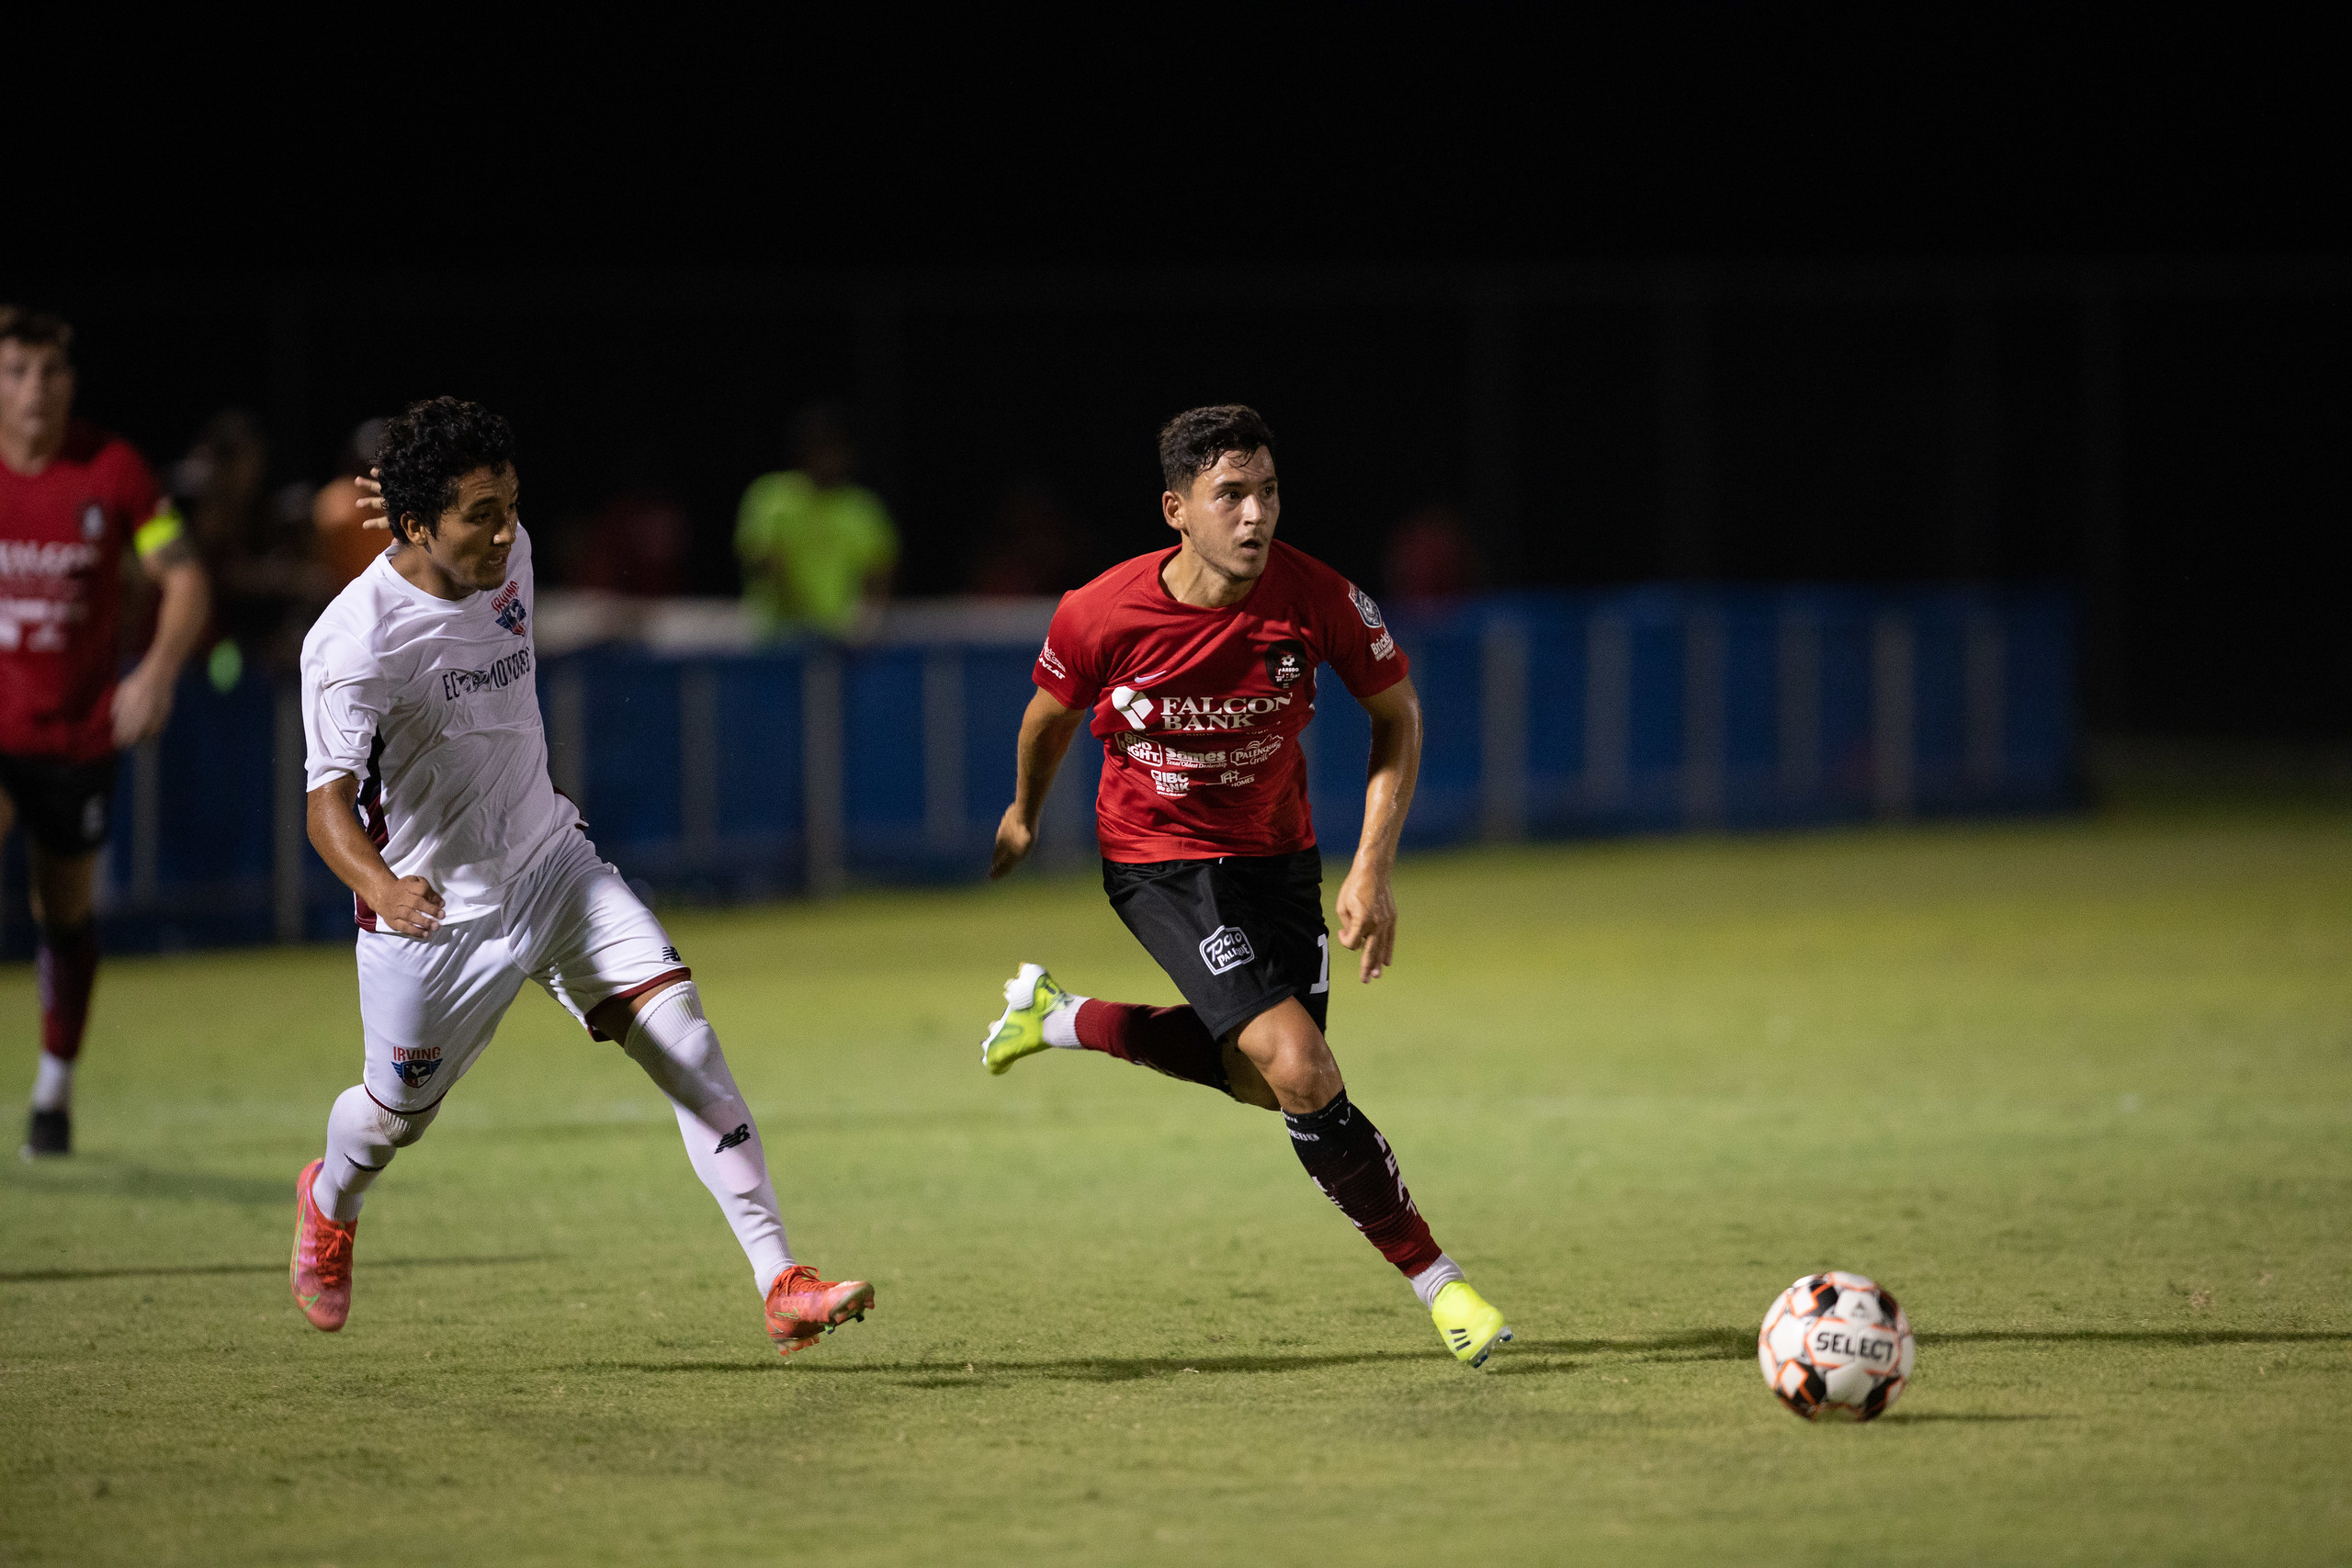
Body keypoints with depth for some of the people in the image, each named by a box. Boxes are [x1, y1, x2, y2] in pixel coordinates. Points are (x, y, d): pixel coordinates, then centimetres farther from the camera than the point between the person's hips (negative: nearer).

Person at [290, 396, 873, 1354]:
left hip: (549, 862, 5)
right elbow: (329, 803, -32)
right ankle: (329, 1203, 52)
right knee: (398, 1115, 12)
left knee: (679, 1027, -14)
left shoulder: (506, 556, -4)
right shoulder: (355, 641, -25)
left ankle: (780, 1283, -19)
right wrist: (380, 884, -51)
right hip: (431, 908, -5)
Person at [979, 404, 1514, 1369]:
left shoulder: (1315, 600, -21)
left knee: (1260, 1082, 13)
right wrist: (1025, 810, 18)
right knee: (1300, 1068, -19)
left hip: (1276, 854, 4)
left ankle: (1062, 1020, 35)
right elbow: (1052, 712, 0)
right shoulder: (1101, 617, -23)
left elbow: (1397, 714, -6)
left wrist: (1373, 870, -14)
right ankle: (1435, 1281, -6)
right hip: (1158, 862, -4)